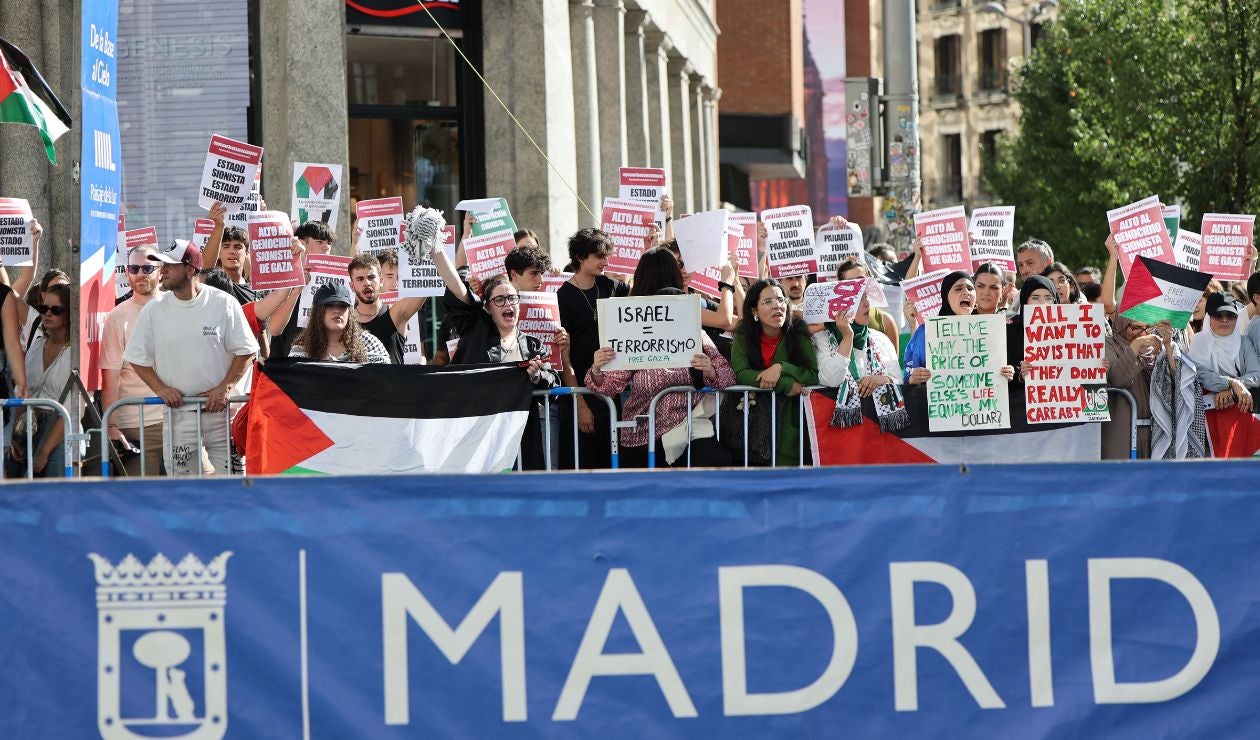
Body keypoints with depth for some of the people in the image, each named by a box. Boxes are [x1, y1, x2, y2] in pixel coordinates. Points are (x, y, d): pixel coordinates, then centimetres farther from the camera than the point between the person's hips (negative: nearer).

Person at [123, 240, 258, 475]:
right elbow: (138, 359, 10)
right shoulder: (153, 310, 3)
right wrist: (160, 388, -5)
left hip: (220, 410, -2)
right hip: (178, 411, 2)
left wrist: (225, 388, -11)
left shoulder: (224, 303, -2)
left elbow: (245, 352, 1)